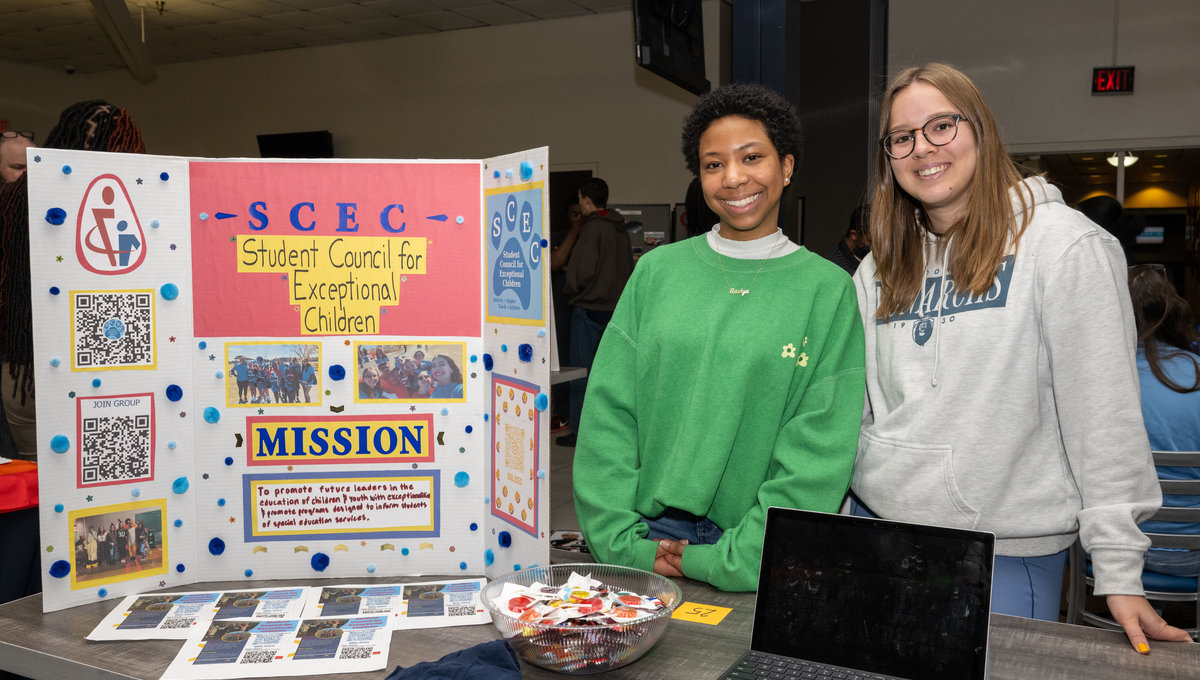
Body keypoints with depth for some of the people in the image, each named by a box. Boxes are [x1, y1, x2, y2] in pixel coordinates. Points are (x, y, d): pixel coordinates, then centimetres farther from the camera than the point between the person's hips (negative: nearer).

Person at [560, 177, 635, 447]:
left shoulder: (592, 228, -13)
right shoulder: (620, 228, 11)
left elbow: (583, 271, -17)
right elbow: (628, 268, 16)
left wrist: (570, 290, 1)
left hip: (590, 307, -8)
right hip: (616, 307, 8)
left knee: (582, 369, -2)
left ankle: (581, 431, 0)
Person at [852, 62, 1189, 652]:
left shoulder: (1061, 243, -9)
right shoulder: (880, 268, 8)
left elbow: (1105, 414, -11)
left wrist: (1119, 570, -12)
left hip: (1005, 555, -5)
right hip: (874, 518, 5)